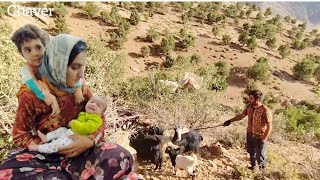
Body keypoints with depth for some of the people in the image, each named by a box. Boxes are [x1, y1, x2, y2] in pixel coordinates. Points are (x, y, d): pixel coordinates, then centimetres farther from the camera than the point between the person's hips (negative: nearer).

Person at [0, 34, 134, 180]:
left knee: (121, 157, -21)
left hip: (79, 151, 2)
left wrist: (90, 140, -22)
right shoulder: (31, 95, -14)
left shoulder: (80, 88, -5)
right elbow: (19, 136, -5)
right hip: (44, 154, -1)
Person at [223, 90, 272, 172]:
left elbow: (269, 126, -22)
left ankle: (262, 170, 38)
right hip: (250, 135, 6)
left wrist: (263, 140, -22)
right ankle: (253, 166, 50)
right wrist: (230, 121, 4)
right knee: (251, 152, 25)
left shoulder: (265, 111, -27)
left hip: (259, 137, -6)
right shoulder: (249, 107, -7)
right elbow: (241, 115, 10)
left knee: (260, 156, 11)